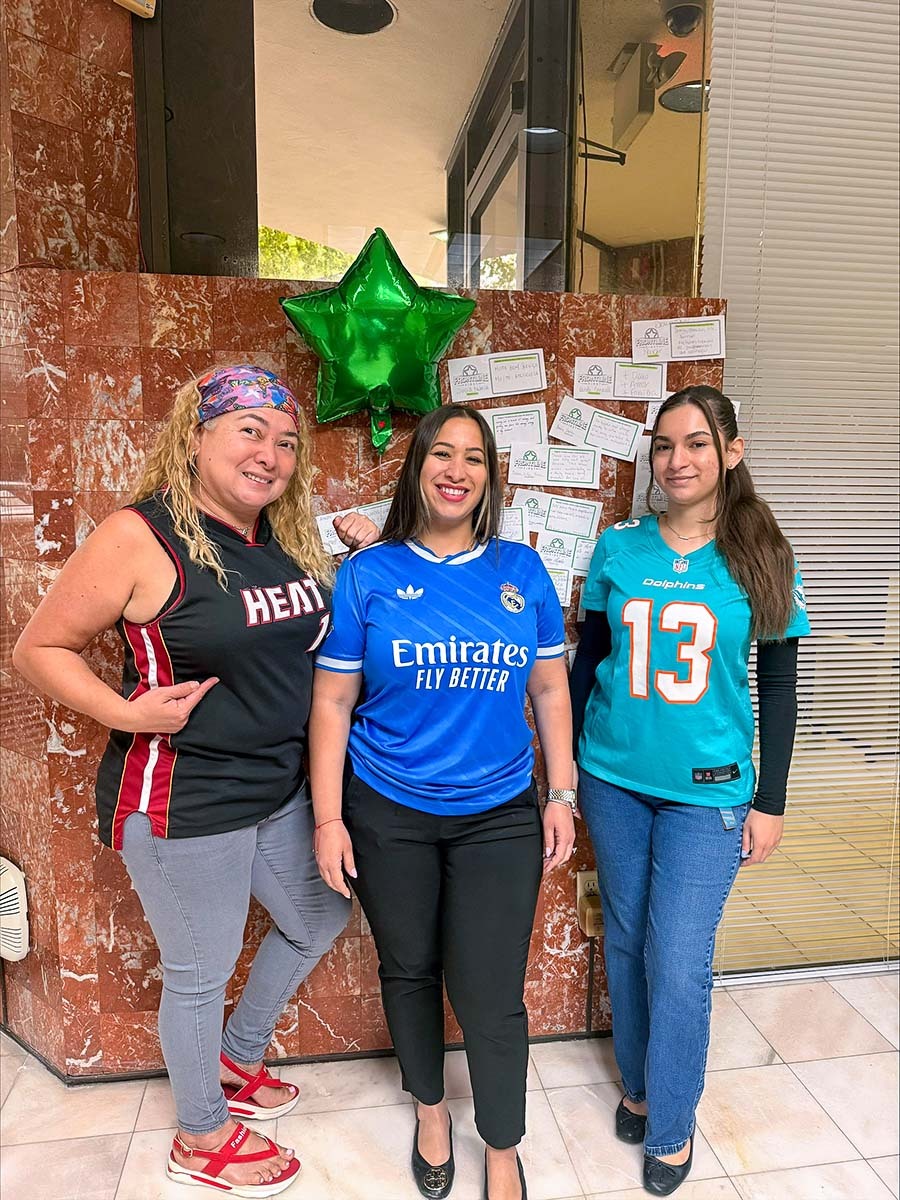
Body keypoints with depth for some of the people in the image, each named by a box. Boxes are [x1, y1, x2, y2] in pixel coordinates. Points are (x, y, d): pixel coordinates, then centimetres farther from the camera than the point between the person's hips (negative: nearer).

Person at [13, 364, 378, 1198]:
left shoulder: (287, 541, 2)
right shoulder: (140, 537, -18)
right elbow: (39, 649, -11)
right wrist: (128, 712, -25)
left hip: (280, 788, 8)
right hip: (183, 802, -8)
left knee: (321, 918, 25)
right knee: (200, 973, 13)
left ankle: (236, 1060, 51)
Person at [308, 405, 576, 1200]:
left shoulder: (522, 571, -1)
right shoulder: (368, 575, -6)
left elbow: (550, 689, 5)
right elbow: (332, 702, -4)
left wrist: (561, 794, 4)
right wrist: (328, 818, -5)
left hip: (500, 818, 1)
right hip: (387, 815, 0)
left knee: (491, 997, 4)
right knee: (409, 971, 18)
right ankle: (431, 1110, 47)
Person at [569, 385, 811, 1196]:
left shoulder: (762, 558, -5)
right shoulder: (617, 549, -2)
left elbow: (778, 687, 0)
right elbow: (587, 662, 5)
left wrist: (771, 801, 0)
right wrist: (565, 767, 6)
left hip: (708, 792, -2)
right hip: (614, 779, 2)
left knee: (679, 965, 1)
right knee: (626, 941, 15)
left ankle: (672, 1125, 27)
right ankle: (639, 1082, 41)